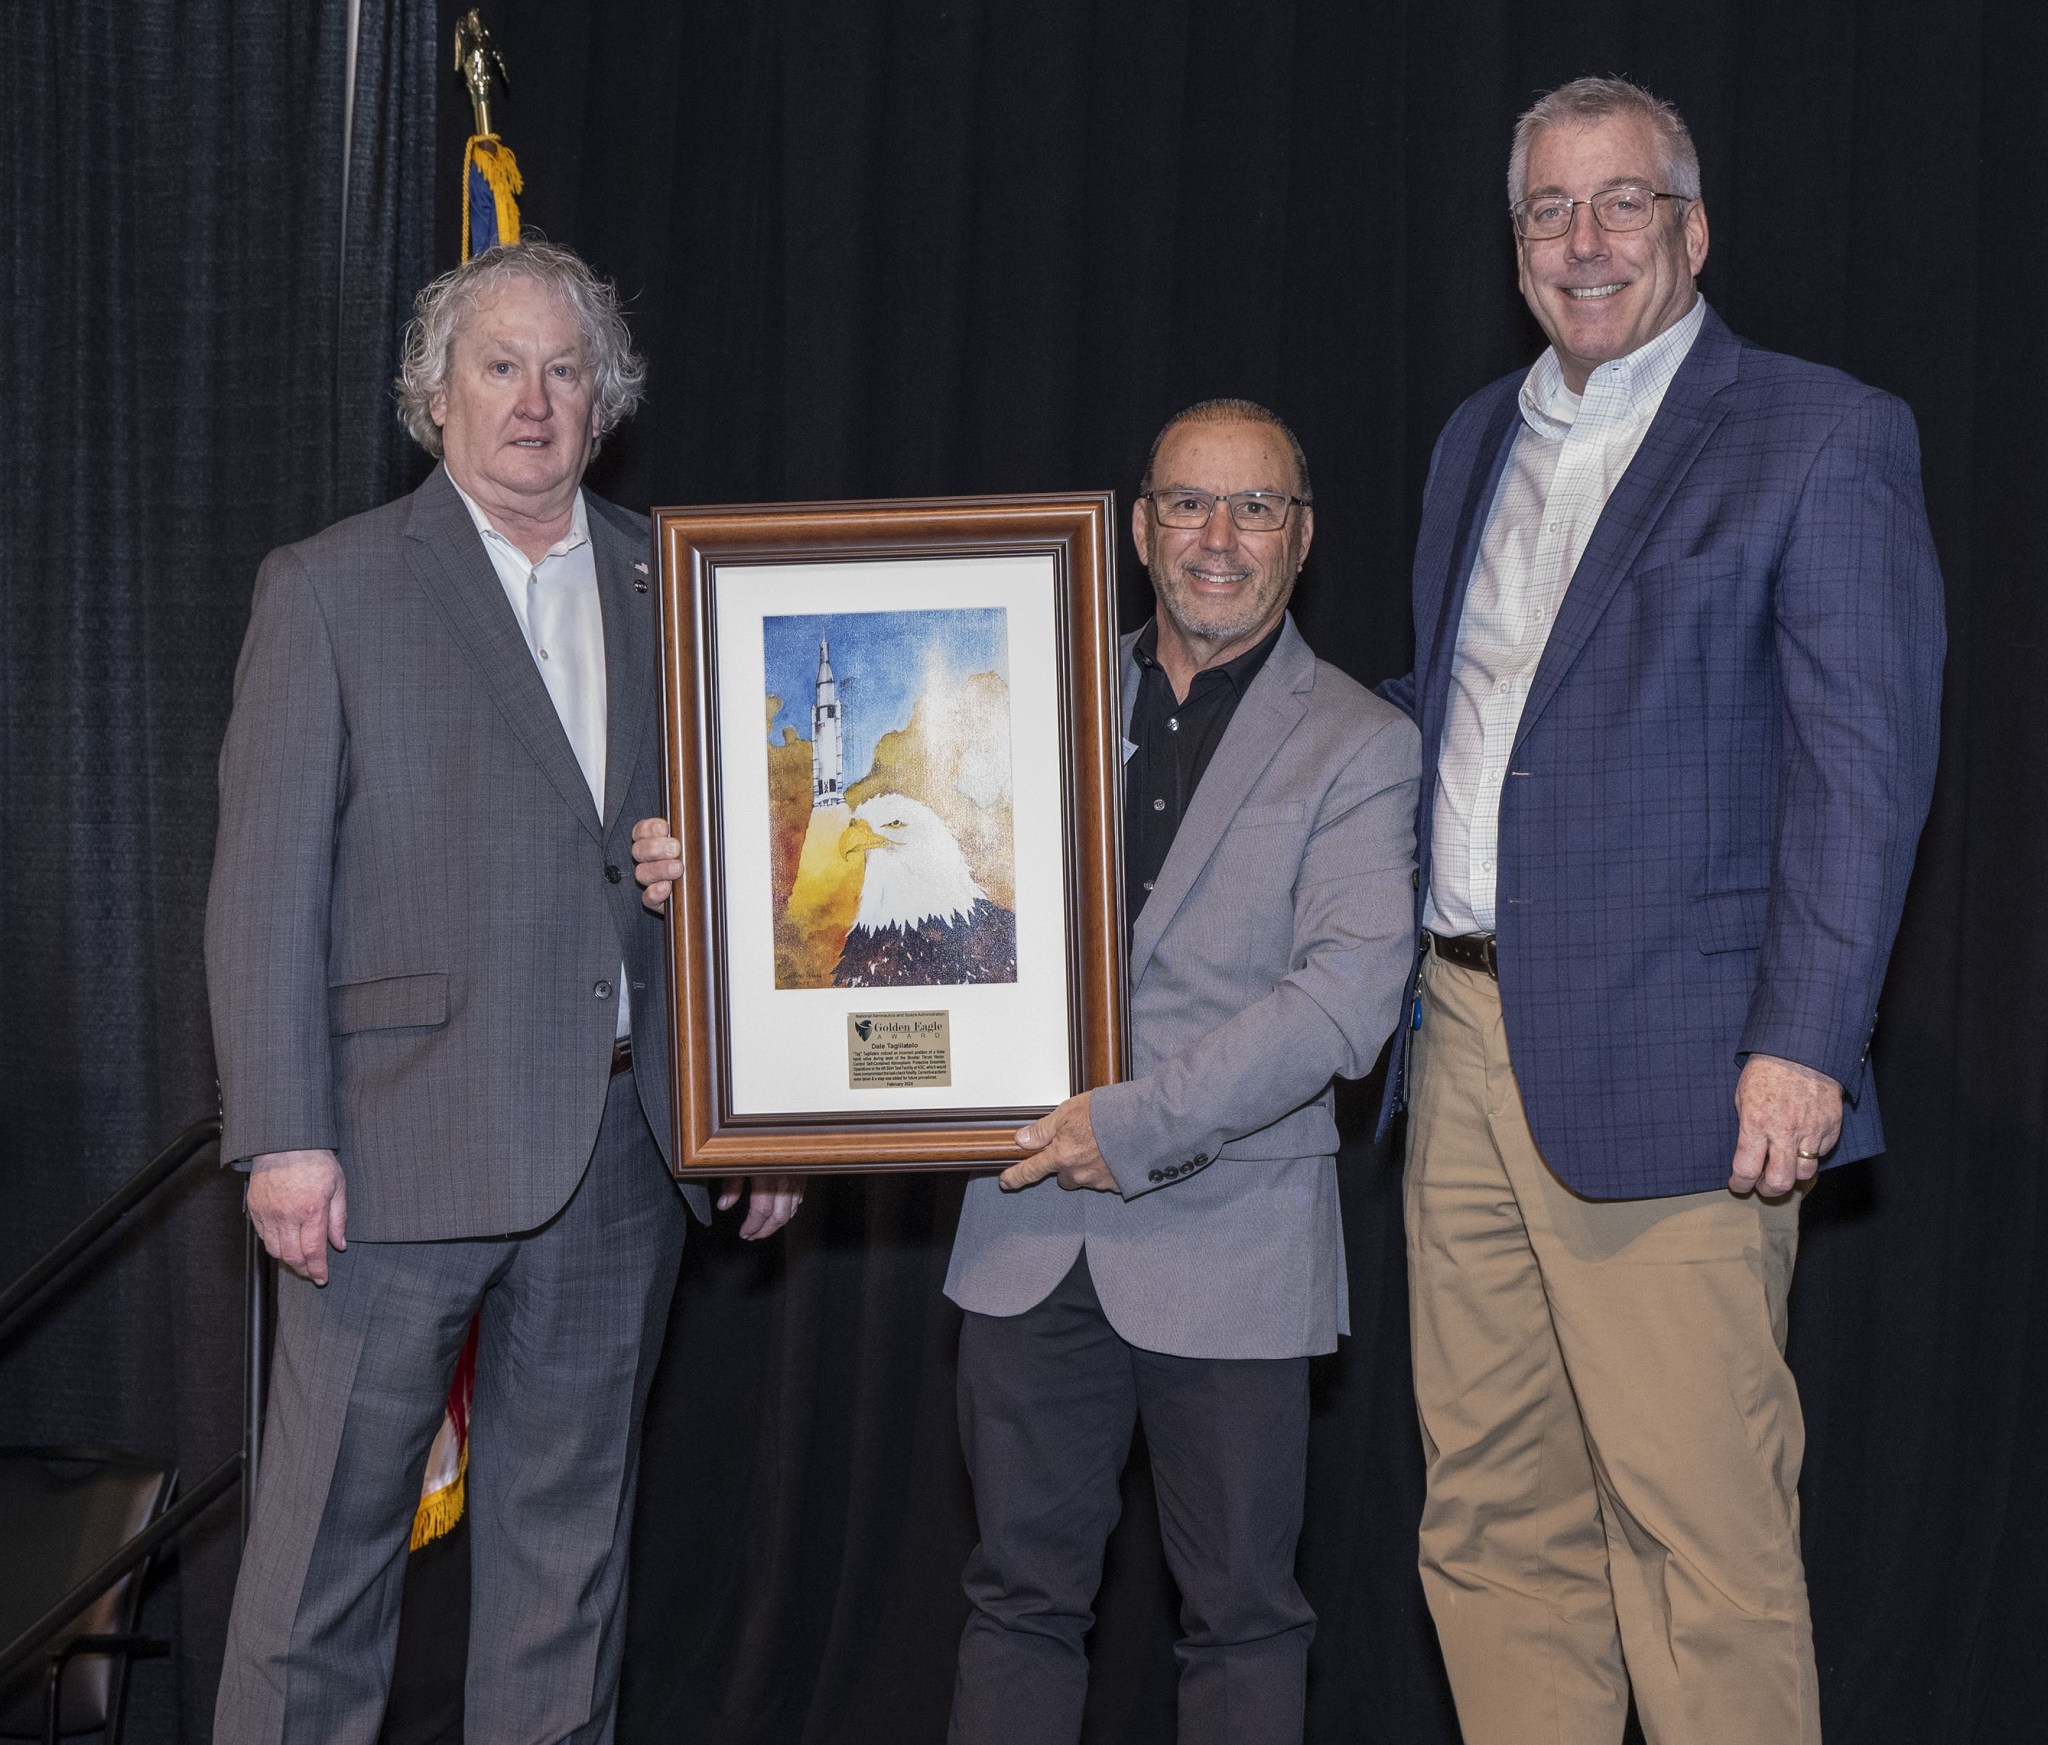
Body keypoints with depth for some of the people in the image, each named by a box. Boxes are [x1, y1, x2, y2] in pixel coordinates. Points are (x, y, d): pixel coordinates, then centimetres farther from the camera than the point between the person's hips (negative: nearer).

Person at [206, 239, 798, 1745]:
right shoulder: (331, 589, 1)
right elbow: (265, 883, -5)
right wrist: (283, 1136, -12)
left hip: (623, 1151, 4)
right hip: (404, 1145, -3)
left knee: (571, 1534, 13)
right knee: (331, 1531, 2)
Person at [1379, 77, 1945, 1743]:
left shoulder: (1822, 438, -4)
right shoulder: (1481, 439, 17)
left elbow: (1865, 764, -10)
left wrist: (1801, 1044, -17)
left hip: (1663, 1066, -7)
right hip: (1465, 1038, 7)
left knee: (1701, 1528, -4)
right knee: (1494, 1513, 13)